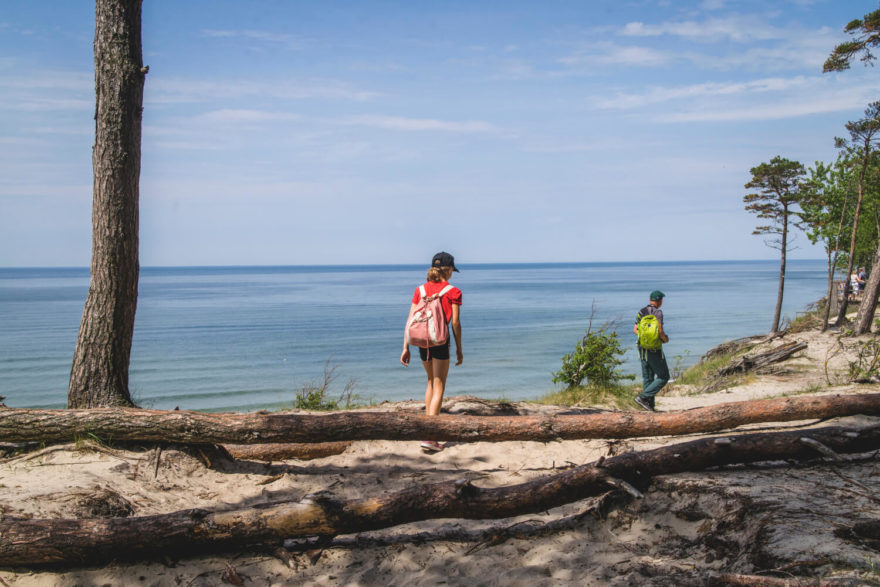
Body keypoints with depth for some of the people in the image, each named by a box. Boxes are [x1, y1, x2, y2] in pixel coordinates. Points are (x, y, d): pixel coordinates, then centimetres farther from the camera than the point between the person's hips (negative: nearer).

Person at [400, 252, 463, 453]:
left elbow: (410, 321, 3)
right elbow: (455, 323, -5)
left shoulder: (421, 290, 7)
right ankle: (429, 437, -9)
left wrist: (406, 348, 6)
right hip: (441, 341, -4)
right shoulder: (453, 292, -4)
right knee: (439, 388, 0)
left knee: (431, 382, 24)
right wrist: (459, 350, 3)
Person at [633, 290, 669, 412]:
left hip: (643, 350, 7)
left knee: (647, 379, 12)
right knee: (663, 377, 3)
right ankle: (642, 397, -8)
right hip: (655, 350, -7)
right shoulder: (658, 312, -15)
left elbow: (635, 330, 9)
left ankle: (650, 406, 11)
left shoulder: (641, 312, 6)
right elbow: (660, 331, -23)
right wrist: (665, 338, -3)